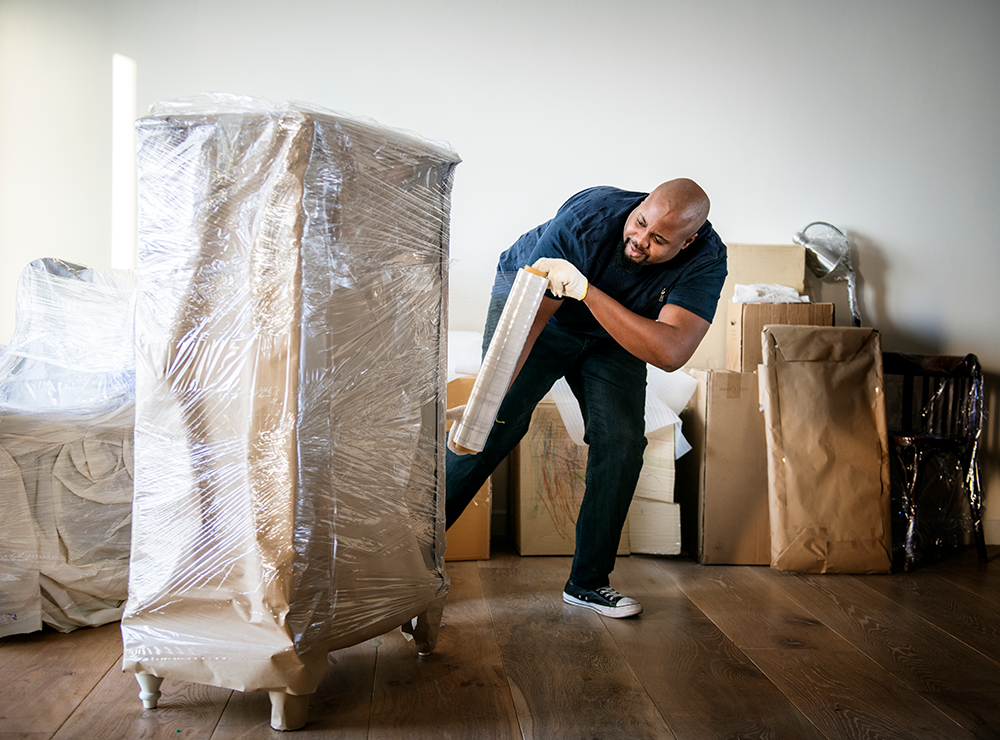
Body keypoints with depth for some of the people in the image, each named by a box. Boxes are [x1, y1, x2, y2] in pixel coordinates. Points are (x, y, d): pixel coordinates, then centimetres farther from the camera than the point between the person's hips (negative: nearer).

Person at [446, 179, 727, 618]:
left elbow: (670, 352, -43)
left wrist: (587, 290, -52)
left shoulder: (706, 260, -29)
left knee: (622, 442, -11)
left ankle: (588, 582, 5)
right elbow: (527, 319, -35)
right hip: (530, 295, -3)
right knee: (495, 427, -15)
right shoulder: (587, 217, -35)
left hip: (612, 336, 3)